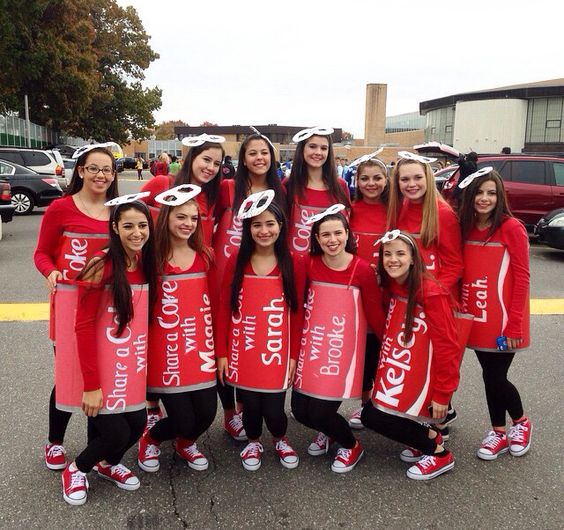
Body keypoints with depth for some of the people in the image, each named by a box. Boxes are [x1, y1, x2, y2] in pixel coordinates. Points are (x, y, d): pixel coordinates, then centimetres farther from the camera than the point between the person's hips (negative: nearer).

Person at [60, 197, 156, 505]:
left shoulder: (147, 265, 2)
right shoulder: (100, 267, -18)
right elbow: (83, 328, -16)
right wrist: (90, 385, -17)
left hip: (134, 368, 6)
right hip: (103, 370, -6)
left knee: (137, 425, 6)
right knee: (117, 433, -4)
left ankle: (107, 464, 39)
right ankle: (76, 470, 28)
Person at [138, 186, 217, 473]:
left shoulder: (205, 256, 6)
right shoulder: (153, 258, -9)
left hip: (200, 347, 4)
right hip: (167, 350, -4)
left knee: (206, 414, 1)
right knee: (183, 420, -3)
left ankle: (185, 442, 38)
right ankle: (151, 439, 33)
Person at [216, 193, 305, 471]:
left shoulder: (293, 264, -3)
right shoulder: (237, 261, -2)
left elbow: (297, 313, 1)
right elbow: (224, 308, 0)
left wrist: (294, 355, 0)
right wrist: (221, 352, -1)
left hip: (276, 352, 0)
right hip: (242, 352, 1)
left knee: (273, 409, 1)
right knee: (250, 405, 7)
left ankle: (280, 440, 36)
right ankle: (253, 442, 40)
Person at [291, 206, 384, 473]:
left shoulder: (362, 269, -12)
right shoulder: (309, 264, -3)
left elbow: (375, 313, -2)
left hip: (342, 350, -4)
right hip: (311, 347, 4)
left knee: (321, 412, -6)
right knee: (300, 410, 4)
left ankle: (351, 445, 28)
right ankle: (328, 430, 40)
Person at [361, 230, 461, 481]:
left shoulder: (431, 293, -20)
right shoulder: (391, 287, 3)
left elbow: (447, 346, -19)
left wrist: (442, 394, -16)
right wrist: (384, 373, 4)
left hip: (422, 380, -8)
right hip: (396, 376, 8)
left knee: (378, 418, -11)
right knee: (370, 415, 4)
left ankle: (439, 453, 9)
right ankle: (426, 438, 24)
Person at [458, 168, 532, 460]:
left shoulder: (512, 228, -10)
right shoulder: (466, 228, 6)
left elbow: (521, 277, -11)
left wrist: (514, 323, -13)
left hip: (503, 321, -5)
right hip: (476, 319, 5)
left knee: (494, 376, 1)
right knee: (491, 375, 14)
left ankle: (521, 423, 29)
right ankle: (499, 433, 30)